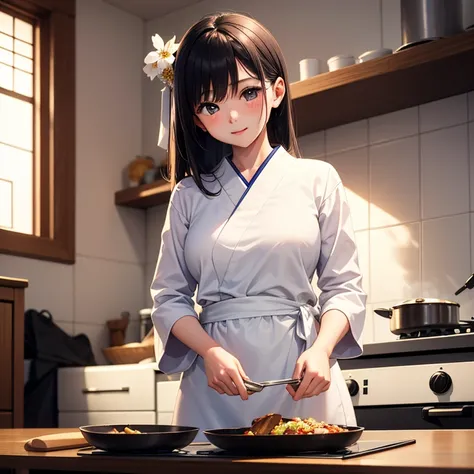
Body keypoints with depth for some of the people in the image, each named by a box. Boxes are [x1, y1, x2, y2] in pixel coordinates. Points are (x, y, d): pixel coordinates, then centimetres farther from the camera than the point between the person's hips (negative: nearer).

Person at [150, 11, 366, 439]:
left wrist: (321, 350, -14)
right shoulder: (189, 194, 8)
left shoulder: (317, 180, 4)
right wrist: (210, 350, -12)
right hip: (214, 388, 1)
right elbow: (169, 296, 6)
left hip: (300, 379, -1)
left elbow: (344, 285, 3)